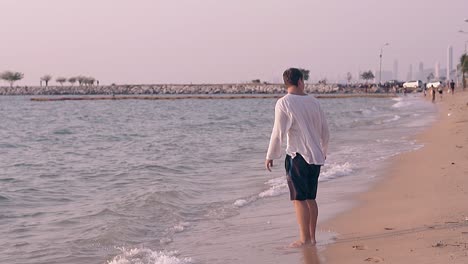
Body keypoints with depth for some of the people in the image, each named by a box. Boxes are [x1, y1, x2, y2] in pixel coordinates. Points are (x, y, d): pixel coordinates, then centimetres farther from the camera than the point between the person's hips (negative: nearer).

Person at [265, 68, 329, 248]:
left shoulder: (284, 103, -8)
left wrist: (271, 155, -2)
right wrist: (323, 151, 31)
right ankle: (312, 237, 16)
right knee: (310, 198, 13)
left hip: (297, 156, -6)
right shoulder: (313, 102, 9)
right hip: (316, 156, 6)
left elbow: (278, 132, -12)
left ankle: (305, 239, -1)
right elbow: (325, 130, 15)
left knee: (299, 199, -2)